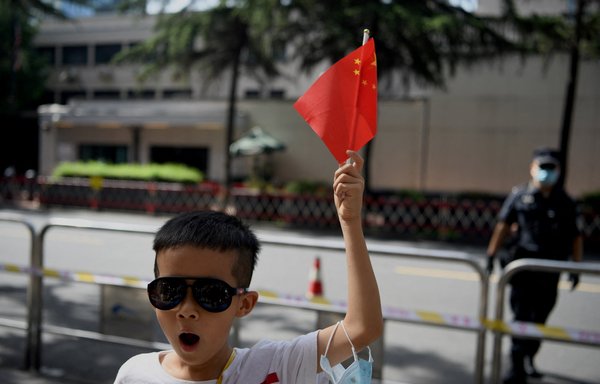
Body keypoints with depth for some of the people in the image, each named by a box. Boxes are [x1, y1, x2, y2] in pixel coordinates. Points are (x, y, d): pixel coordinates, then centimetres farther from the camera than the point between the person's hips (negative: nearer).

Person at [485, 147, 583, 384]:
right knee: (522, 316, -4)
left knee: (539, 318, 11)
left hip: (550, 270, 2)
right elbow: (503, 225, 2)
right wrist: (491, 255, -3)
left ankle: (528, 359, 30)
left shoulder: (565, 202, 7)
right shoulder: (519, 195, 2)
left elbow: (576, 237, 9)